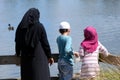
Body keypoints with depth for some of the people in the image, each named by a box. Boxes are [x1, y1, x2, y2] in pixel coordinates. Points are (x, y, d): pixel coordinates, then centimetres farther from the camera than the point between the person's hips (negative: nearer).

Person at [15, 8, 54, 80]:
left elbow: (17, 43, 7)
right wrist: (50, 56, 5)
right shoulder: (39, 26, -7)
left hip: (25, 56, 4)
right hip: (39, 56, -4)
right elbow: (45, 42, -5)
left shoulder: (20, 27, 3)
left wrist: (18, 54, 24)